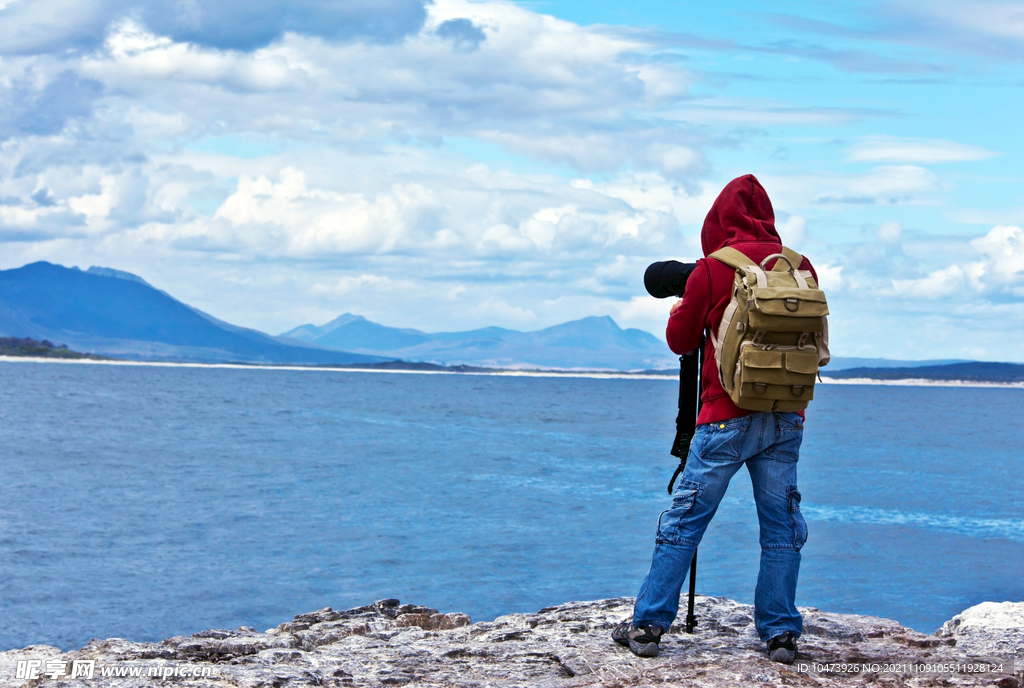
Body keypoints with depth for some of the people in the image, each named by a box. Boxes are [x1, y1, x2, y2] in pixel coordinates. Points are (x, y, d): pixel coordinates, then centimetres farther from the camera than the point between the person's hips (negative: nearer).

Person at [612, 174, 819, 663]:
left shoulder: (711, 269, -5)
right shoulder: (801, 266, 5)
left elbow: (680, 341, 6)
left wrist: (679, 310, 26)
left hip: (727, 418, -3)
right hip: (787, 419, 3)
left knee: (684, 521, 3)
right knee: (781, 526, 8)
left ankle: (648, 625, 4)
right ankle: (781, 634, 7)